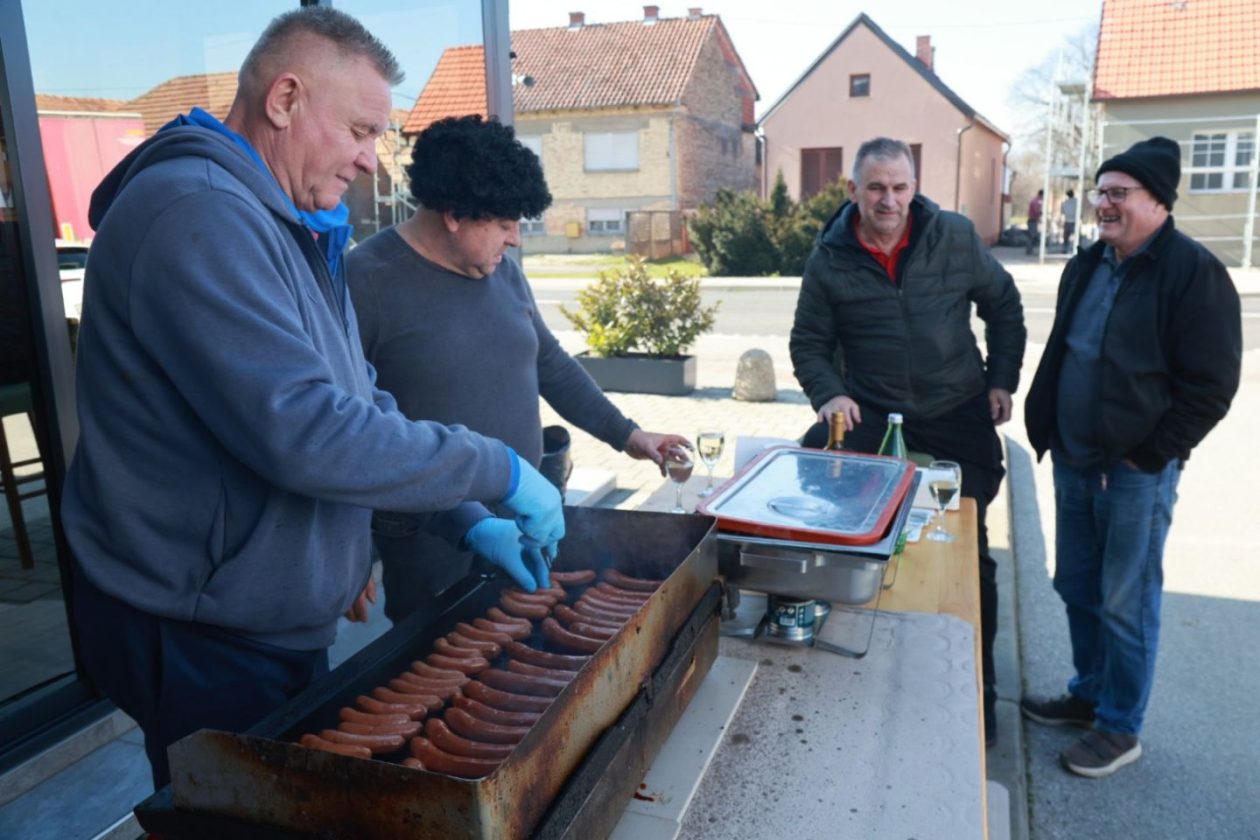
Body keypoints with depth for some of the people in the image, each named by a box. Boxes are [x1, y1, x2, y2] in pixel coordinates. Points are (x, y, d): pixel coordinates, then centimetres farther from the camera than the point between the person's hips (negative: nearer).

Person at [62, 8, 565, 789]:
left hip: (278, 627, 9)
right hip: (201, 642, -9)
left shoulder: (298, 231, 9)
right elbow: (302, 432, -32)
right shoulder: (197, 215, -24)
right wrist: (499, 472, -22)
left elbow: (358, 402, 11)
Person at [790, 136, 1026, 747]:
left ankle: (977, 682, 32)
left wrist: (1002, 380, 4)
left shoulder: (955, 237, -3)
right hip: (871, 416, 0)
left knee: (970, 552, 8)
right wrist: (828, 395, -17)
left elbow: (1003, 306, 9)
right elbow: (809, 344, 1)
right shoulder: (830, 257, -5)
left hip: (958, 416, 1)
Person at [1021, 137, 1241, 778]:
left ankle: (1120, 728, 21)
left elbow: (1210, 387, -14)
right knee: (1076, 588, 17)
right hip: (1073, 462, 7)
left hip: (1136, 473, -7)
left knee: (1125, 603, 4)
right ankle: (1089, 694, 36)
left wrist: (1147, 455, -13)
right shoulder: (1086, 266, 10)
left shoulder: (1194, 272, -13)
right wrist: (1043, 426, 10)